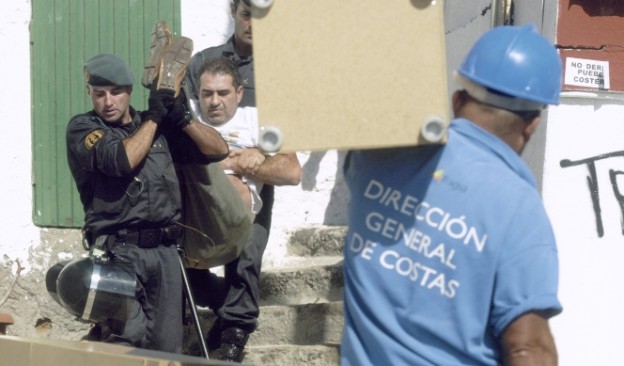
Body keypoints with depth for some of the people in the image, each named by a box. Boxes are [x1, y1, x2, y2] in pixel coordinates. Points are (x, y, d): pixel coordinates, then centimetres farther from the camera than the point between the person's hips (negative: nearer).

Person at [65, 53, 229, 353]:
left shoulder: (158, 128, 18)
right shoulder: (82, 128, 5)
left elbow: (218, 150, 15)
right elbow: (122, 160, -14)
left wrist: (182, 119, 1)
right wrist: (153, 116, -3)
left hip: (165, 251, 5)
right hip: (119, 251, -5)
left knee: (167, 348, 2)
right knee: (127, 338, -23)